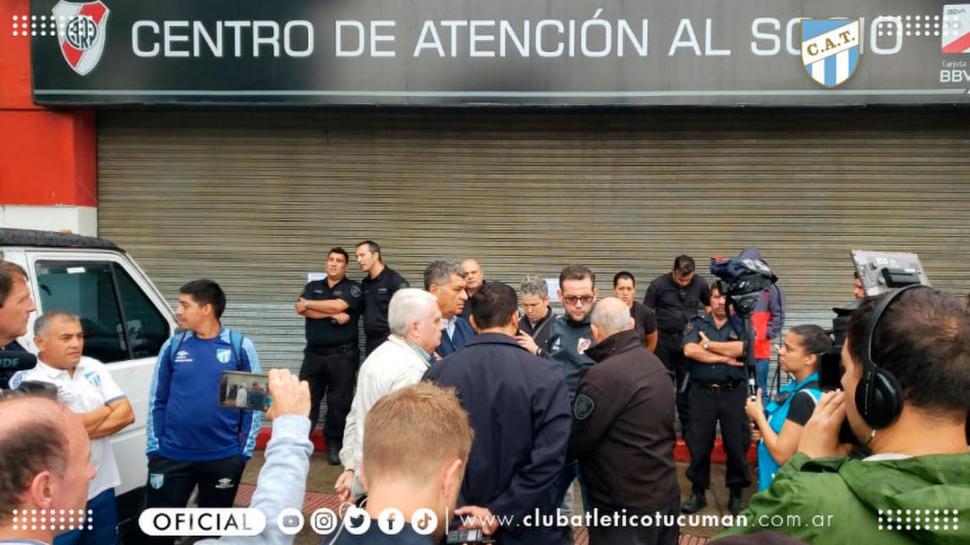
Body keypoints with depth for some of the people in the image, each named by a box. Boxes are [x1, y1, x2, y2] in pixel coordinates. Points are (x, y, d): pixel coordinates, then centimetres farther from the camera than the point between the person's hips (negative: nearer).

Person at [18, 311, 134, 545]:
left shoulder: (94, 368, 4)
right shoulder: (33, 383, -14)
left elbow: (127, 414, -2)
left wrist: (86, 429, -15)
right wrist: (108, 409, -7)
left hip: (101, 486, 5)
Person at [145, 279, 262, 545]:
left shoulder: (240, 346, -6)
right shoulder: (173, 346, 0)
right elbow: (157, 401, 6)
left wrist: (244, 451, -4)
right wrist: (154, 448, 0)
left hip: (224, 458, -1)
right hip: (171, 456, 1)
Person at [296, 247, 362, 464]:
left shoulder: (352, 288, 3)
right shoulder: (312, 287, 14)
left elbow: (337, 305, -15)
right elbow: (301, 310, -4)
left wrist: (309, 303, -2)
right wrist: (332, 315, -13)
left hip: (343, 355, -3)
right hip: (313, 353, 3)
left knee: (339, 402, 2)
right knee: (305, 399, 3)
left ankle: (334, 444, 15)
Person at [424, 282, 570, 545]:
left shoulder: (437, 373, -8)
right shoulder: (547, 375, -15)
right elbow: (549, 458, -20)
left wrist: (453, 514, -8)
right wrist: (500, 513, -15)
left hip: (457, 522, 2)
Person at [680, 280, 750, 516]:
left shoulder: (741, 325, 5)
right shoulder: (697, 324, 6)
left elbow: (741, 349, -15)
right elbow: (689, 350, -12)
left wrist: (709, 345, -7)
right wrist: (725, 357, -10)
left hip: (733, 393, 0)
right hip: (703, 392, 0)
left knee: (736, 444, 5)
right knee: (699, 444, 6)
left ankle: (736, 494, 21)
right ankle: (698, 492, 21)